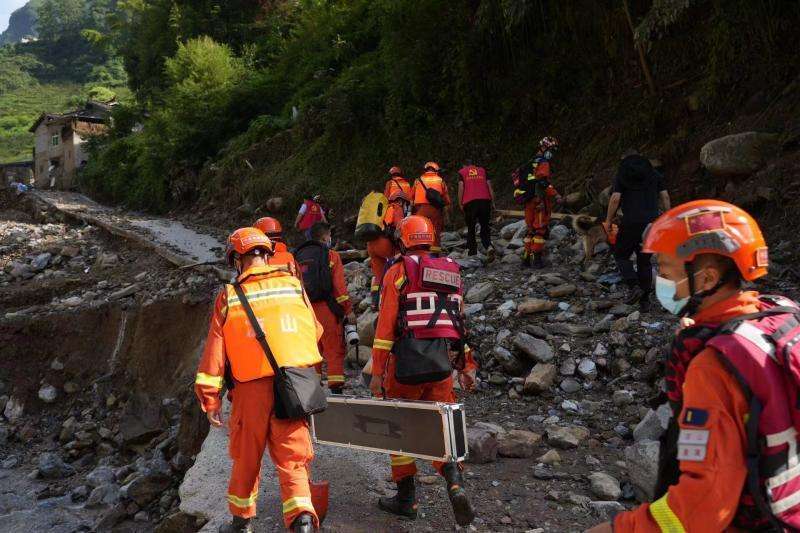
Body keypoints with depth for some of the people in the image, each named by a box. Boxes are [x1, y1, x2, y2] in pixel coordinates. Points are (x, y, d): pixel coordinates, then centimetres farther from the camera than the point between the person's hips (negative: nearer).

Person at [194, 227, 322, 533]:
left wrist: (210, 399, 4)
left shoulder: (229, 298, -1)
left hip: (252, 390, 0)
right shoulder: (294, 285, 3)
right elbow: (315, 332, 12)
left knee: (246, 458, 19)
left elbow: (214, 351, -2)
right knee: (292, 459, 7)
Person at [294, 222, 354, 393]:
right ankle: (336, 387, -5)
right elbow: (340, 286, -9)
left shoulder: (299, 255, 13)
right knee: (334, 350, -1)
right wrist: (349, 310, -6)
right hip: (326, 308, -5)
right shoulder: (331, 255, -3)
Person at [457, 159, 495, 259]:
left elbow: (461, 187, 2)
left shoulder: (461, 172, 14)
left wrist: (460, 204, 4)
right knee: (484, 227, 7)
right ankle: (489, 246, -18)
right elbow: (489, 186, 13)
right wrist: (492, 202, 12)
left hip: (470, 202, -2)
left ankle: (472, 252, 5)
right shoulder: (482, 170, 21)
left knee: (471, 228, 8)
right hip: (485, 200, 2)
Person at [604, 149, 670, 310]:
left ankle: (634, 287, -9)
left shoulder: (621, 174, 3)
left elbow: (615, 199, -9)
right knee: (645, 260, 13)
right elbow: (665, 196, 7)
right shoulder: (654, 173, 14)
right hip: (652, 222, 4)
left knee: (621, 255, 12)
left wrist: (608, 220, 0)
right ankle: (645, 300, 13)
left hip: (631, 223, -4)